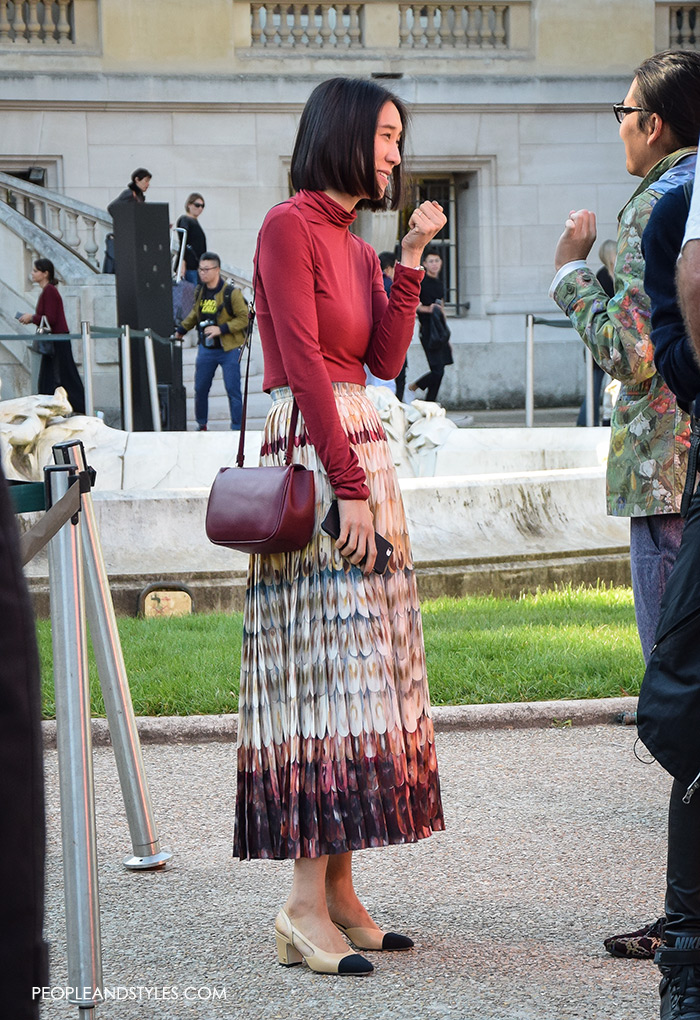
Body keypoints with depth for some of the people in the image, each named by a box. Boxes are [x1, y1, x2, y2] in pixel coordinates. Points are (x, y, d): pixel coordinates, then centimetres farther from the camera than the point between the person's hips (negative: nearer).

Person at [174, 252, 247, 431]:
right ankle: (201, 425, 24)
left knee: (233, 390, -4)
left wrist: (221, 329, -20)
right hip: (206, 349, 5)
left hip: (228, 350, -5)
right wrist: (181, 330, 20)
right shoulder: (200, 292, 7)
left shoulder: (231, 293, -11)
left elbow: (244, 318, -12)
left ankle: (237, 428, 4)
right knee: (200, 389, 8)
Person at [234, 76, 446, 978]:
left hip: (362, 446, 9)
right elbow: (304, 361, -15)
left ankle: (340, 890, 9)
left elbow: (386, 358, 10)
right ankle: (307, 910, -13)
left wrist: (410, 260, 4)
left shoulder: (355, 244, 19)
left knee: (363, 662, 7)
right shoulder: (290, 226, -8)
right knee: (329, 660, -13)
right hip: (310, 456, -9)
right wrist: (348, 488, -18)